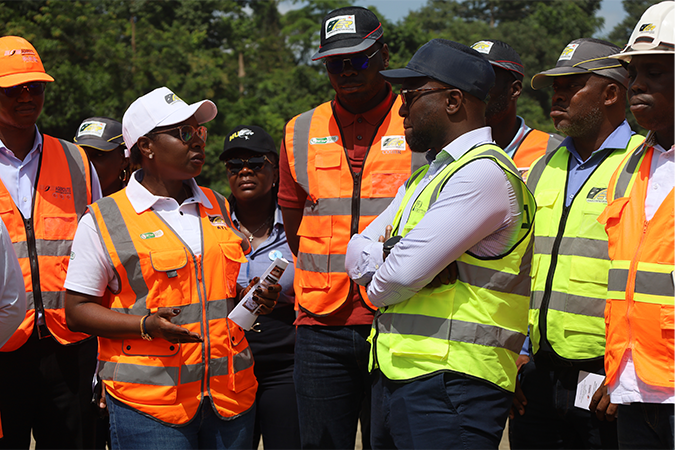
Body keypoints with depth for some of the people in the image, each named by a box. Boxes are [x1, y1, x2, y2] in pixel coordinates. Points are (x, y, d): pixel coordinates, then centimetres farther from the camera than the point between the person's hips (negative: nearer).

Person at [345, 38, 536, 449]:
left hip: (450, 385, -9)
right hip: (396, 378, 9)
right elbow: (358, 252, 16)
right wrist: (387, 258, -6)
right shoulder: (424, 176, 22)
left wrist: (378, 286, 3)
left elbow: (405, 274, -19)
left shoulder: (484, 173, -12)